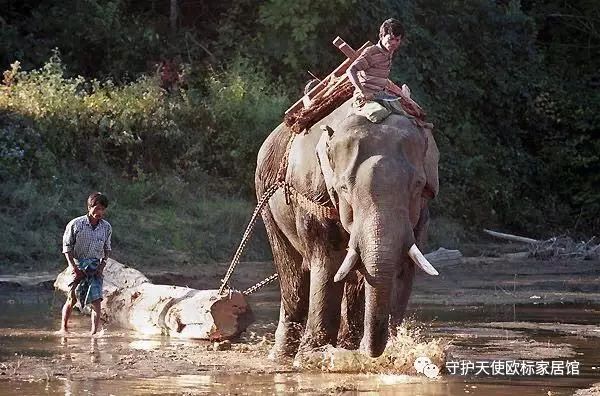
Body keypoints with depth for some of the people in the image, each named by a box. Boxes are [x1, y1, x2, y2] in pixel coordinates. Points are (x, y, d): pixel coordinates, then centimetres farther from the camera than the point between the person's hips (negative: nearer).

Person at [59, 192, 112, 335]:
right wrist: (73, 266, -11)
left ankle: (94, 332, -8)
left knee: (96, 300, -9)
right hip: (78, 264, -2)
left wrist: (102, 264, 0)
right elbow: (67, 247, -3)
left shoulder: (106, 227, 3)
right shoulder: (75, 224, -8)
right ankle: (63, 327, 15)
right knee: (72, 298, -1)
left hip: (95, 267, 2)